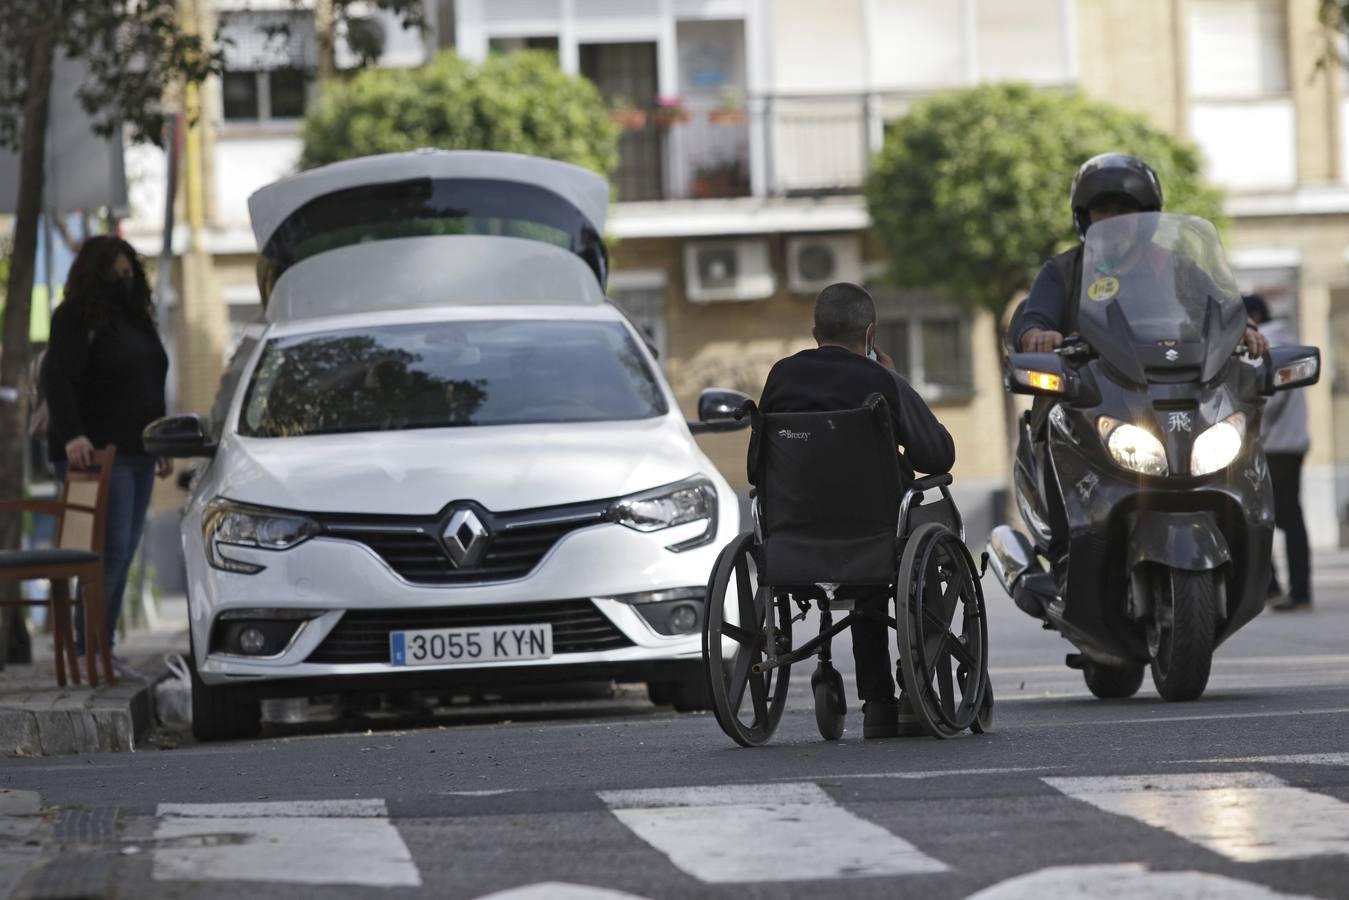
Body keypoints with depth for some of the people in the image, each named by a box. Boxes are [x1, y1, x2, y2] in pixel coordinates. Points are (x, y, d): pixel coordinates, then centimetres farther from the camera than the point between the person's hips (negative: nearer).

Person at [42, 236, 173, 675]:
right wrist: (71, 435, -28)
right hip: (98, 454, -8)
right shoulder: (76, 318, -6)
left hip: (137, 456, 8)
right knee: (111, 549, -15)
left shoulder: (134, 318, 20)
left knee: (123, 554, 5)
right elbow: (57, 379, -16)